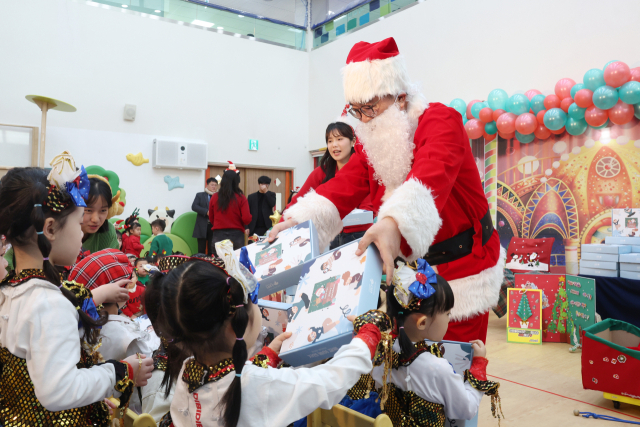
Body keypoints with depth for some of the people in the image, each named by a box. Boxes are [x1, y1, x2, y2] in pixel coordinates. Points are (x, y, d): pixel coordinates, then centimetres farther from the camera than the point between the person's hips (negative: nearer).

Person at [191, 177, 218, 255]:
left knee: (212, 250, 1)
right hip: (202, 226, 0)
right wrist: (206, 212, -16)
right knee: (201, 249, 3)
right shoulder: (200, 195, 9)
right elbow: (194, 206, -4)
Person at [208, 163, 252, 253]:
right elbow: (246, 219, -10)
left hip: (218, 235, 2)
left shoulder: (214, 197, 1)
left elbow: (211, 219, 11)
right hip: (236, 235, -2)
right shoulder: (241, 198, -6)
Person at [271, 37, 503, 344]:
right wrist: (299, 220, -26)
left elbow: (432, 174, -36)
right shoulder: (370, 142, 5)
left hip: (462, 268, -5)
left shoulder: (440, 120, -16)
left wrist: (395, 221, -56)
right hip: (410, 270, 6)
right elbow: (345, 186, -9)